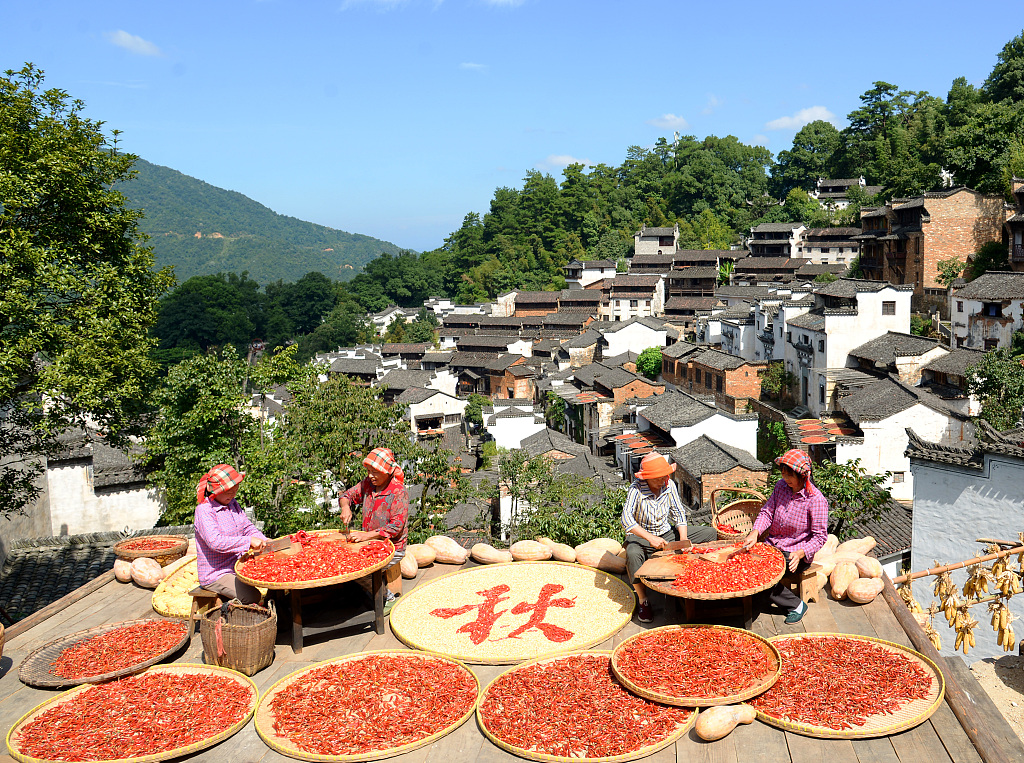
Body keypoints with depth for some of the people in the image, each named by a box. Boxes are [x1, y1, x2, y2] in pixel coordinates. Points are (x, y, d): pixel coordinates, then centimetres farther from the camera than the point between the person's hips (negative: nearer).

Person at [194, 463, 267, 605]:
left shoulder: (232, 503, 8)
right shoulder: (204, 510, -17)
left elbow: (248, 528, 13)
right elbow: (215, 541, -29)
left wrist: (265, 542, -5)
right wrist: (248, 541, -32)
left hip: (237, 566, 8)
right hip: (214, 575, -8)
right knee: (252, 596, -25)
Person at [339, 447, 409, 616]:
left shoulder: (399, 492, -21)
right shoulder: (367, 484, -2)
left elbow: (396, 526, -25)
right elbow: (347, 495, 11)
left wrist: (367, 535, -31)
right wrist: (345, 507, -13)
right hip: (372, 544, 7)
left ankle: (392, 598, 3)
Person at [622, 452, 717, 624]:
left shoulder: (669, 485, -8)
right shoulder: (636, 489, -23)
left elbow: (678, 514, 0)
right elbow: (626, 520, -32)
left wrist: (683, 539, -15)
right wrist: (650, 538, -41)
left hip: (666, 533, 5)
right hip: (640, 536, -5)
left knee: (711, 534, -3)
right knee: (633, 555, -41)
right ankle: (643, 601, -23)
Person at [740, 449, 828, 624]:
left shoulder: (816, 500, -16)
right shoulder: (781, 486, 2)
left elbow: (820, 537, -13)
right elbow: (767, 512, 2)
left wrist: (800, 553, -29)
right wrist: (755, 532, -17)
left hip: (796, 553, -6)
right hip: (772, 546, 6)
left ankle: (796, 605, -3)